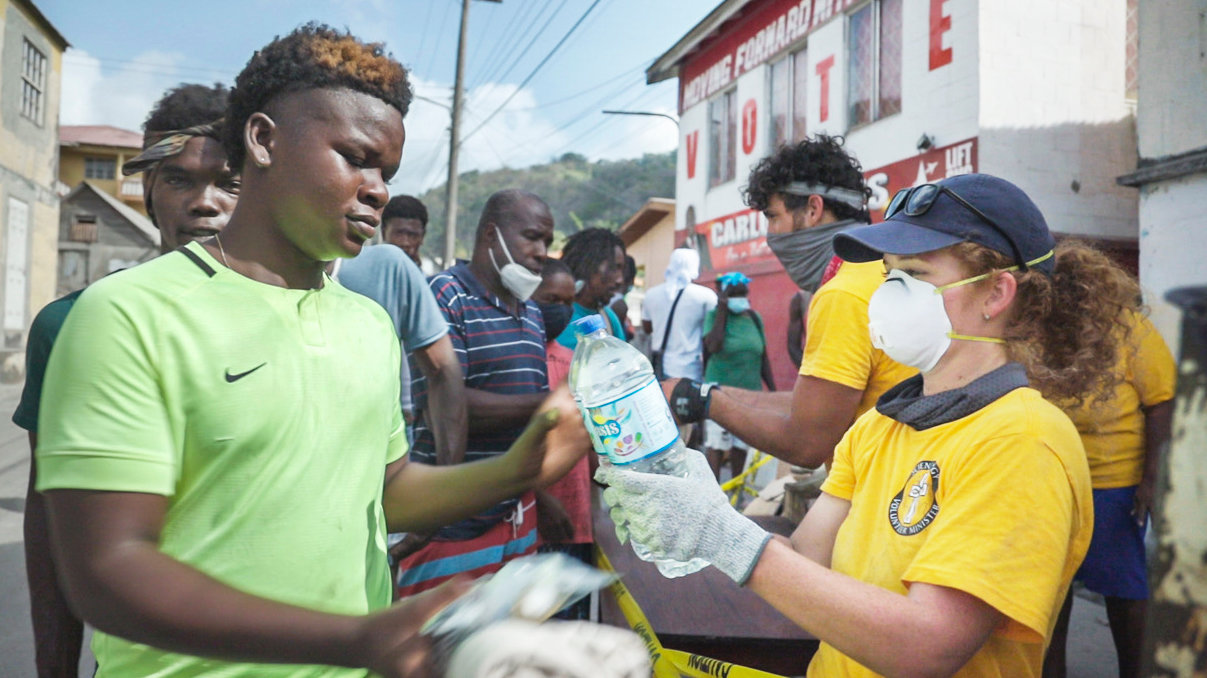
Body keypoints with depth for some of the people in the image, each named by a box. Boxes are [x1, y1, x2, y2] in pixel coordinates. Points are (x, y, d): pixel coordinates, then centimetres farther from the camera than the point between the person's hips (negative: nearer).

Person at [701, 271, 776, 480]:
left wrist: (772, 388, 11)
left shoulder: (755, 317, 8)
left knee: (741, 445, 11)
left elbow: (763, 357, 13)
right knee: (716, 444, -5)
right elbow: (712, 346, -24)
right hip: (720, 391, -4)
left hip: (750, 392, 4)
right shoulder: (714, 315, -6)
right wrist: (722, 310, -18)